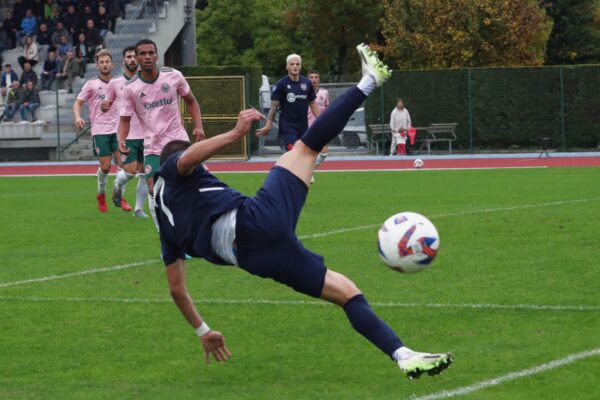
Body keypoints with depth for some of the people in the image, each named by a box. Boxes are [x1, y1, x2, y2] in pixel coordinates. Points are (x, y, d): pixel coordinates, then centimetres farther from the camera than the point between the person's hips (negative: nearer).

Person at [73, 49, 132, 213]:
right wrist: (78, 117, -19)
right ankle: (101, 196, 20)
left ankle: (119, 196, 4)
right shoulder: (91, 84, 0)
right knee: (105, 166, -4)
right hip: (100, 131, -2)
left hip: (117, 129, 2)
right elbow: (78, 103, 0)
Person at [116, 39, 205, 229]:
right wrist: (122, 139, -18)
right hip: (153, 147, 0)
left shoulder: (173, 76, -4)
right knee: (154, 191, -11)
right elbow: (125, 119, 0)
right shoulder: (131, 88, -5)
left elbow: (190, 101, 10)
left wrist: (198, 125, -3)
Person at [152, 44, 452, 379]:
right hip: (254, 220, -6)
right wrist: (235, 135, -20)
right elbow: (189, 158, -9)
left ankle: (404, 356, -8)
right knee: (305, 147, 7)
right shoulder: (173, 170, 18)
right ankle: (369, 81, -6)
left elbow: (176, 288, 32)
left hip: (252, 256, 6)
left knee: (346, 291, 8)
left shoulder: (169, 227, 34)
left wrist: (203, 331, 39)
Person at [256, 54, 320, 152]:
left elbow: (312, 104, 14)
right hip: (287, 128, -5)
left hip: (303, 127, 5)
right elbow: (274, 106, -6)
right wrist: (268, 125, -12)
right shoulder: (281, 84, -6)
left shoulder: (307, 84, 6)